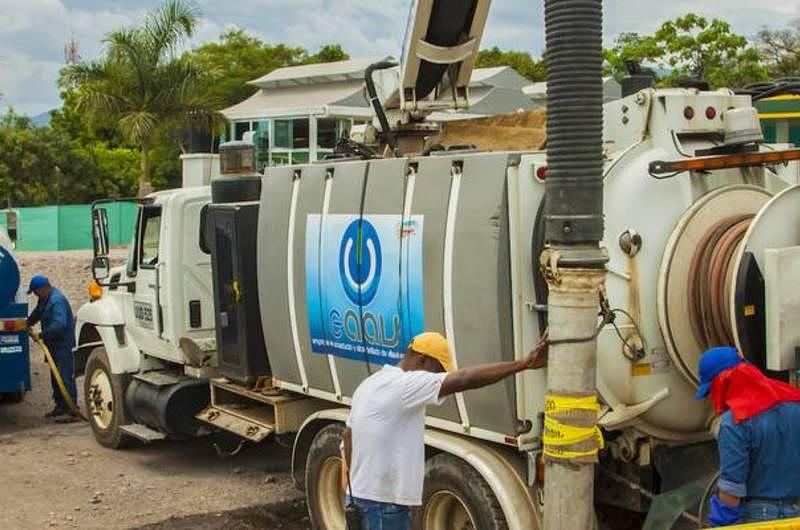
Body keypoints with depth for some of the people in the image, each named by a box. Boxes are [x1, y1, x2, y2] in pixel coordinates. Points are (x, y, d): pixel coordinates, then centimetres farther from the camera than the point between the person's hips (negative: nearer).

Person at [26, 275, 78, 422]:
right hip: (54, 344, 11)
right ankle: (60, 406, 26)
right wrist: (28, 324, 28)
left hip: (64, 343, -11)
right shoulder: (45, 298, 9)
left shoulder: (57, 300, -24)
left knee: (65, 376, -13)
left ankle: (70, 411, -13)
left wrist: (40, 335, -26)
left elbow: (59, 324, -32)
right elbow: (37, 312, 30)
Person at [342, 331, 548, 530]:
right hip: (385, 499, -10)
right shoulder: (404, 384, -19)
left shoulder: (371, 383, 11)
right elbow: (463, 379, -29)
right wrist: (523, 363, -31)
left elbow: (348, 438, 18)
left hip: (365, 491, 10)